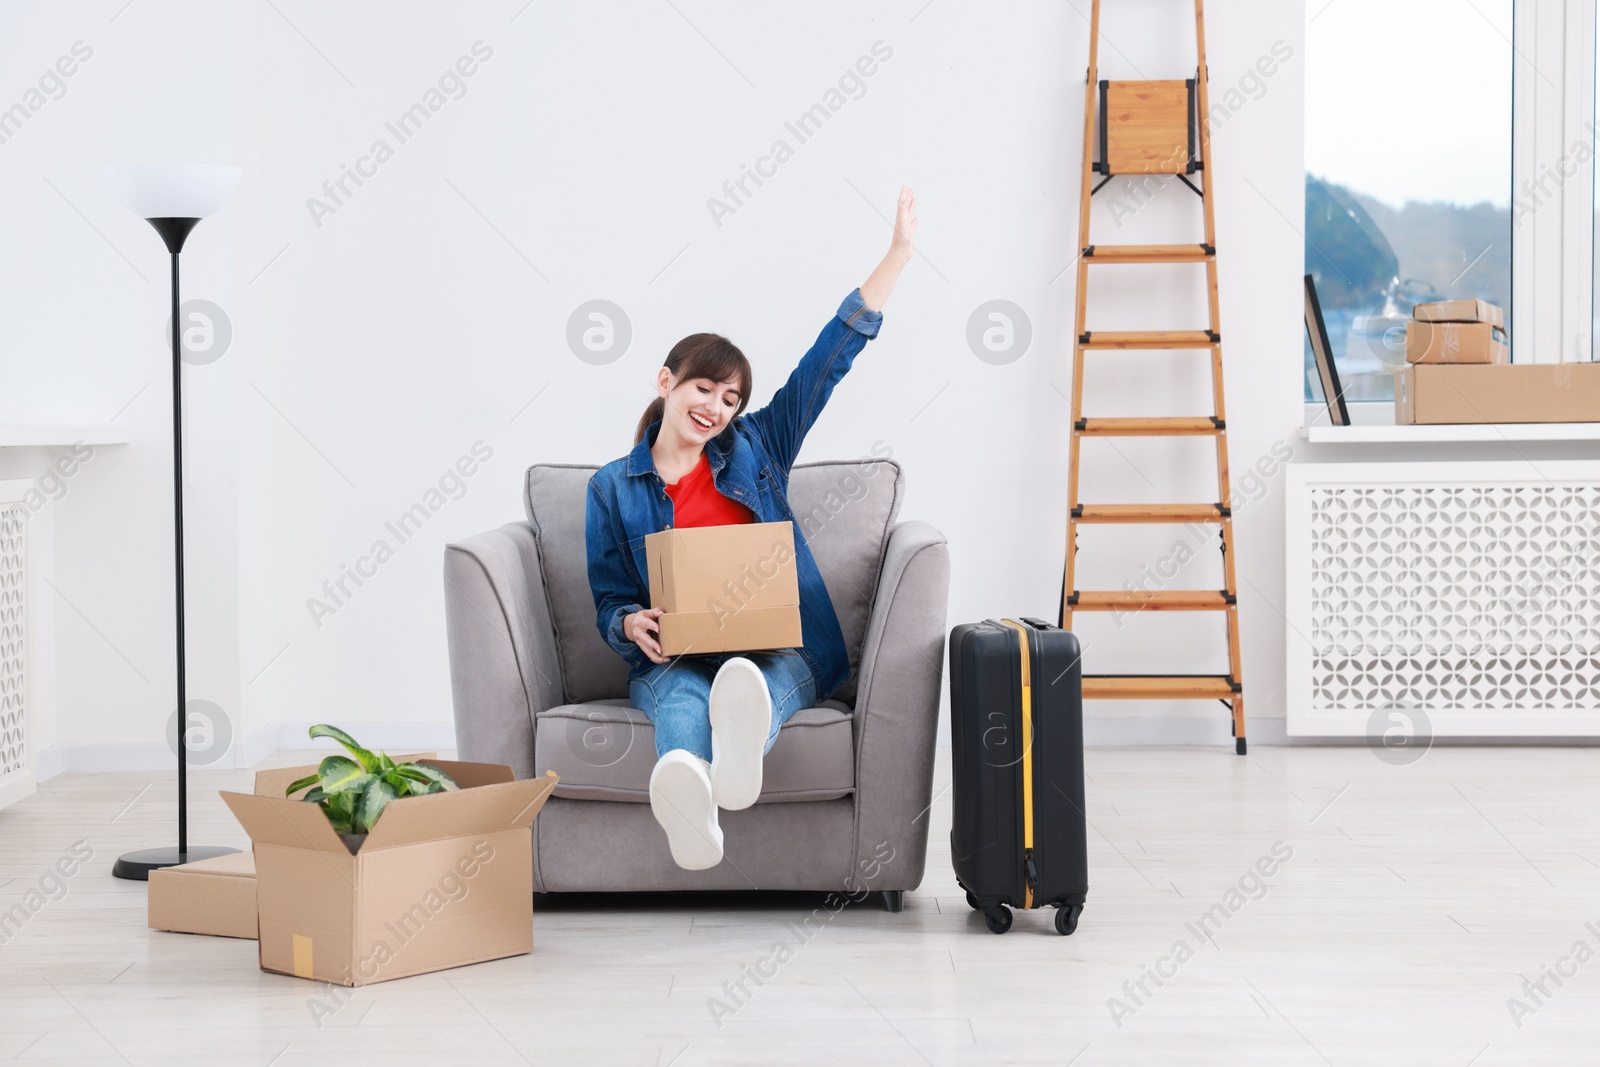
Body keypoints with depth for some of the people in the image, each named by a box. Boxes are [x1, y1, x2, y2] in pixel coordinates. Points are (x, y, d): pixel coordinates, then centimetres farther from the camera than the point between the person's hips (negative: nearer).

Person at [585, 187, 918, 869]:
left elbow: (830, 358, 15)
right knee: (681, 698, -39)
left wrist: (898, 253, 12)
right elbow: (608, 601, 15)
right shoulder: (613, 488, 16)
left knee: (752, 680, -39)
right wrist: (632, 625, -11)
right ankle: (689, 806, -76)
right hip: (672, 658, 0)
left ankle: (739, 750, -78)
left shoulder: (755, 449, 18)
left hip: (776, 649, 1)